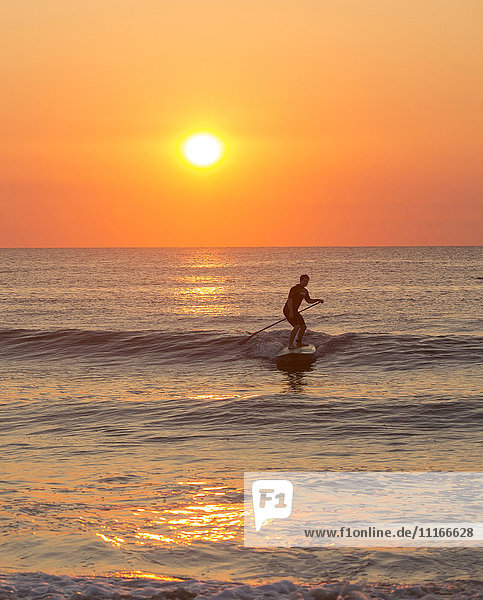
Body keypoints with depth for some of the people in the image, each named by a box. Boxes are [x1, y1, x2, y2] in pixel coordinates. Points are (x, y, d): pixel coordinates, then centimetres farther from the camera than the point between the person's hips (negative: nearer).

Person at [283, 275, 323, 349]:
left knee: (303, 326, 12)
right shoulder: (294, 289, -16)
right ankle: (290, 344, -20)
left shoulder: (305, 291, 13)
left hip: (294, 311, 10)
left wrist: (318, 300, 7)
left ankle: (299, 342, 29)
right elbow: (289, 300, -23)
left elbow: (309, 301, 24)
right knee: (297, 326, -23)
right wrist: (291, 312, -33)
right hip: (288, 310, -10)